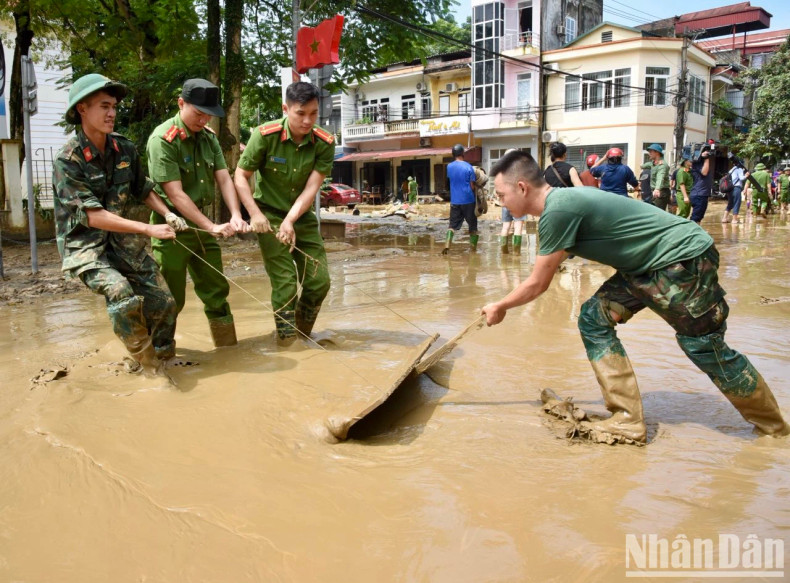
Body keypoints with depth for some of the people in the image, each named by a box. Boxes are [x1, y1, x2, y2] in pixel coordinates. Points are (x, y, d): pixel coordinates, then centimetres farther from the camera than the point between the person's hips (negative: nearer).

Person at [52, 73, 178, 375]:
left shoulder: (125, 149, 0)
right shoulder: (68, 160, -16)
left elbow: (144, 191, 14)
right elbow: (93, 216, -22)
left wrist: (169, 215, -4)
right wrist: (148, 229, -25)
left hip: (124, 240, 5)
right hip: (85, 244, -5)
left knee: (163, 302, -3)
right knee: (122, 294, -30)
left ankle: (164, 360, 22)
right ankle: (148, 365, -10)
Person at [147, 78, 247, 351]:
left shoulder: (208, 136, 5)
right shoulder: (162, 139, -16)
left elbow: (224, 178, -1)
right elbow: (175, 194, -21)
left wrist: (236, 216, -18)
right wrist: (213, 226, -25)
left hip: (201, 225, 7)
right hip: (173, 227, -7)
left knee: (217, 289, 13)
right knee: (171, 297, 1)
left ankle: (228, 347, 26)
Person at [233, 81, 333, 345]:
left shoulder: (324, 143, -11)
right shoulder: (265, 135, -17)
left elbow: (311, 188, -17)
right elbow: (240, 176, -11)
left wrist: (290, 221, -29)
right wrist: (255, 213, -23)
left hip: (302, 216, 4)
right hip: (269, 215, -3)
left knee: (320, 280, 3)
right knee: (285, 283, -9)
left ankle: (304, 335, 26)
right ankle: (287, 341, 9)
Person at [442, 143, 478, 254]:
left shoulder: (449, 167, 2)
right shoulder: (468, 167, -10)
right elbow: (472, 186, -6)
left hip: (454, 201, 3)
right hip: (468, 200, -3)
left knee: (453, 225, 5)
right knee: (472, 224, 11)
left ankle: (447, 244, -14)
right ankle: (473, 246, 15)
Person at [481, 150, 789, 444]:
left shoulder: (558, 210, -25)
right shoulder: (561, 199, 4)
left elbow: (537, 284, -16)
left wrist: (499, 307, -3)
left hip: (684, 258, -9)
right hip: (650, 265, 9)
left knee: (707, 349, 1)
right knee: (594, 319, 0)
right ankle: (627, 422, 4)